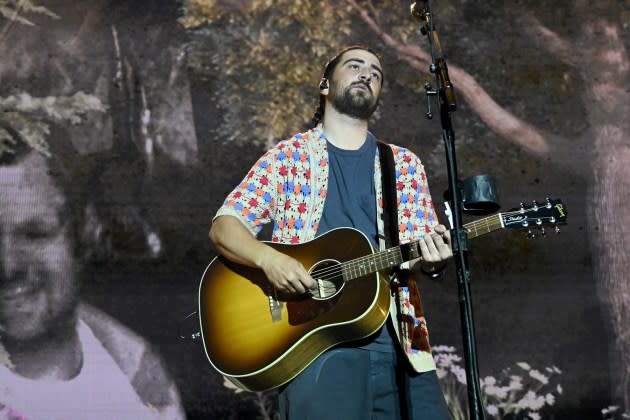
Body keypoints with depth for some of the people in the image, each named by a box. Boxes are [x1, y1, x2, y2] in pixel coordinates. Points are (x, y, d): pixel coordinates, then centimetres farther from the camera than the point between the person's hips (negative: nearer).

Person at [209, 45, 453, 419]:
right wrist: (268, 258, -18)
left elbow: (425, 250, 11)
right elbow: (224, 227, 2)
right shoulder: (289, 156, 7)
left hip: (398, 339, 3)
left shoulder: (405, 164, 14)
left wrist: (434, 259, -13)